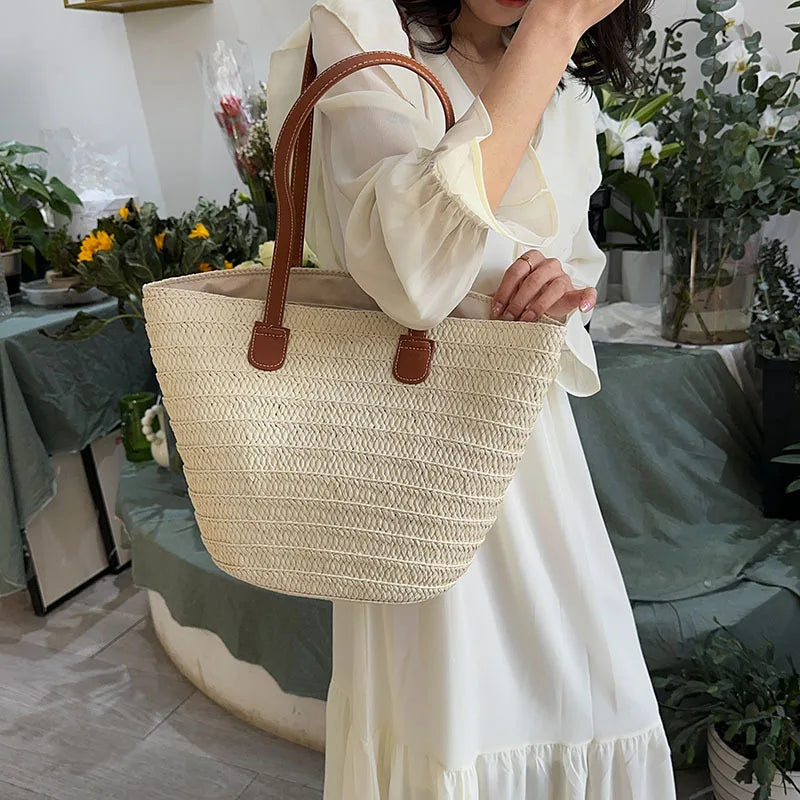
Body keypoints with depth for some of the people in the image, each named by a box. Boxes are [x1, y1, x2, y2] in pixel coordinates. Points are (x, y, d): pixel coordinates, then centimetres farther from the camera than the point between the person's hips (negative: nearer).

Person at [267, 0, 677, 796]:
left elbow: (576, 272, 13)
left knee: (587, 702, 13)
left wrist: (560, 295, -12)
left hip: (531, 425, 6)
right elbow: (415, 269, -30)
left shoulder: (567, 94, 10)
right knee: (445, 726, 5)